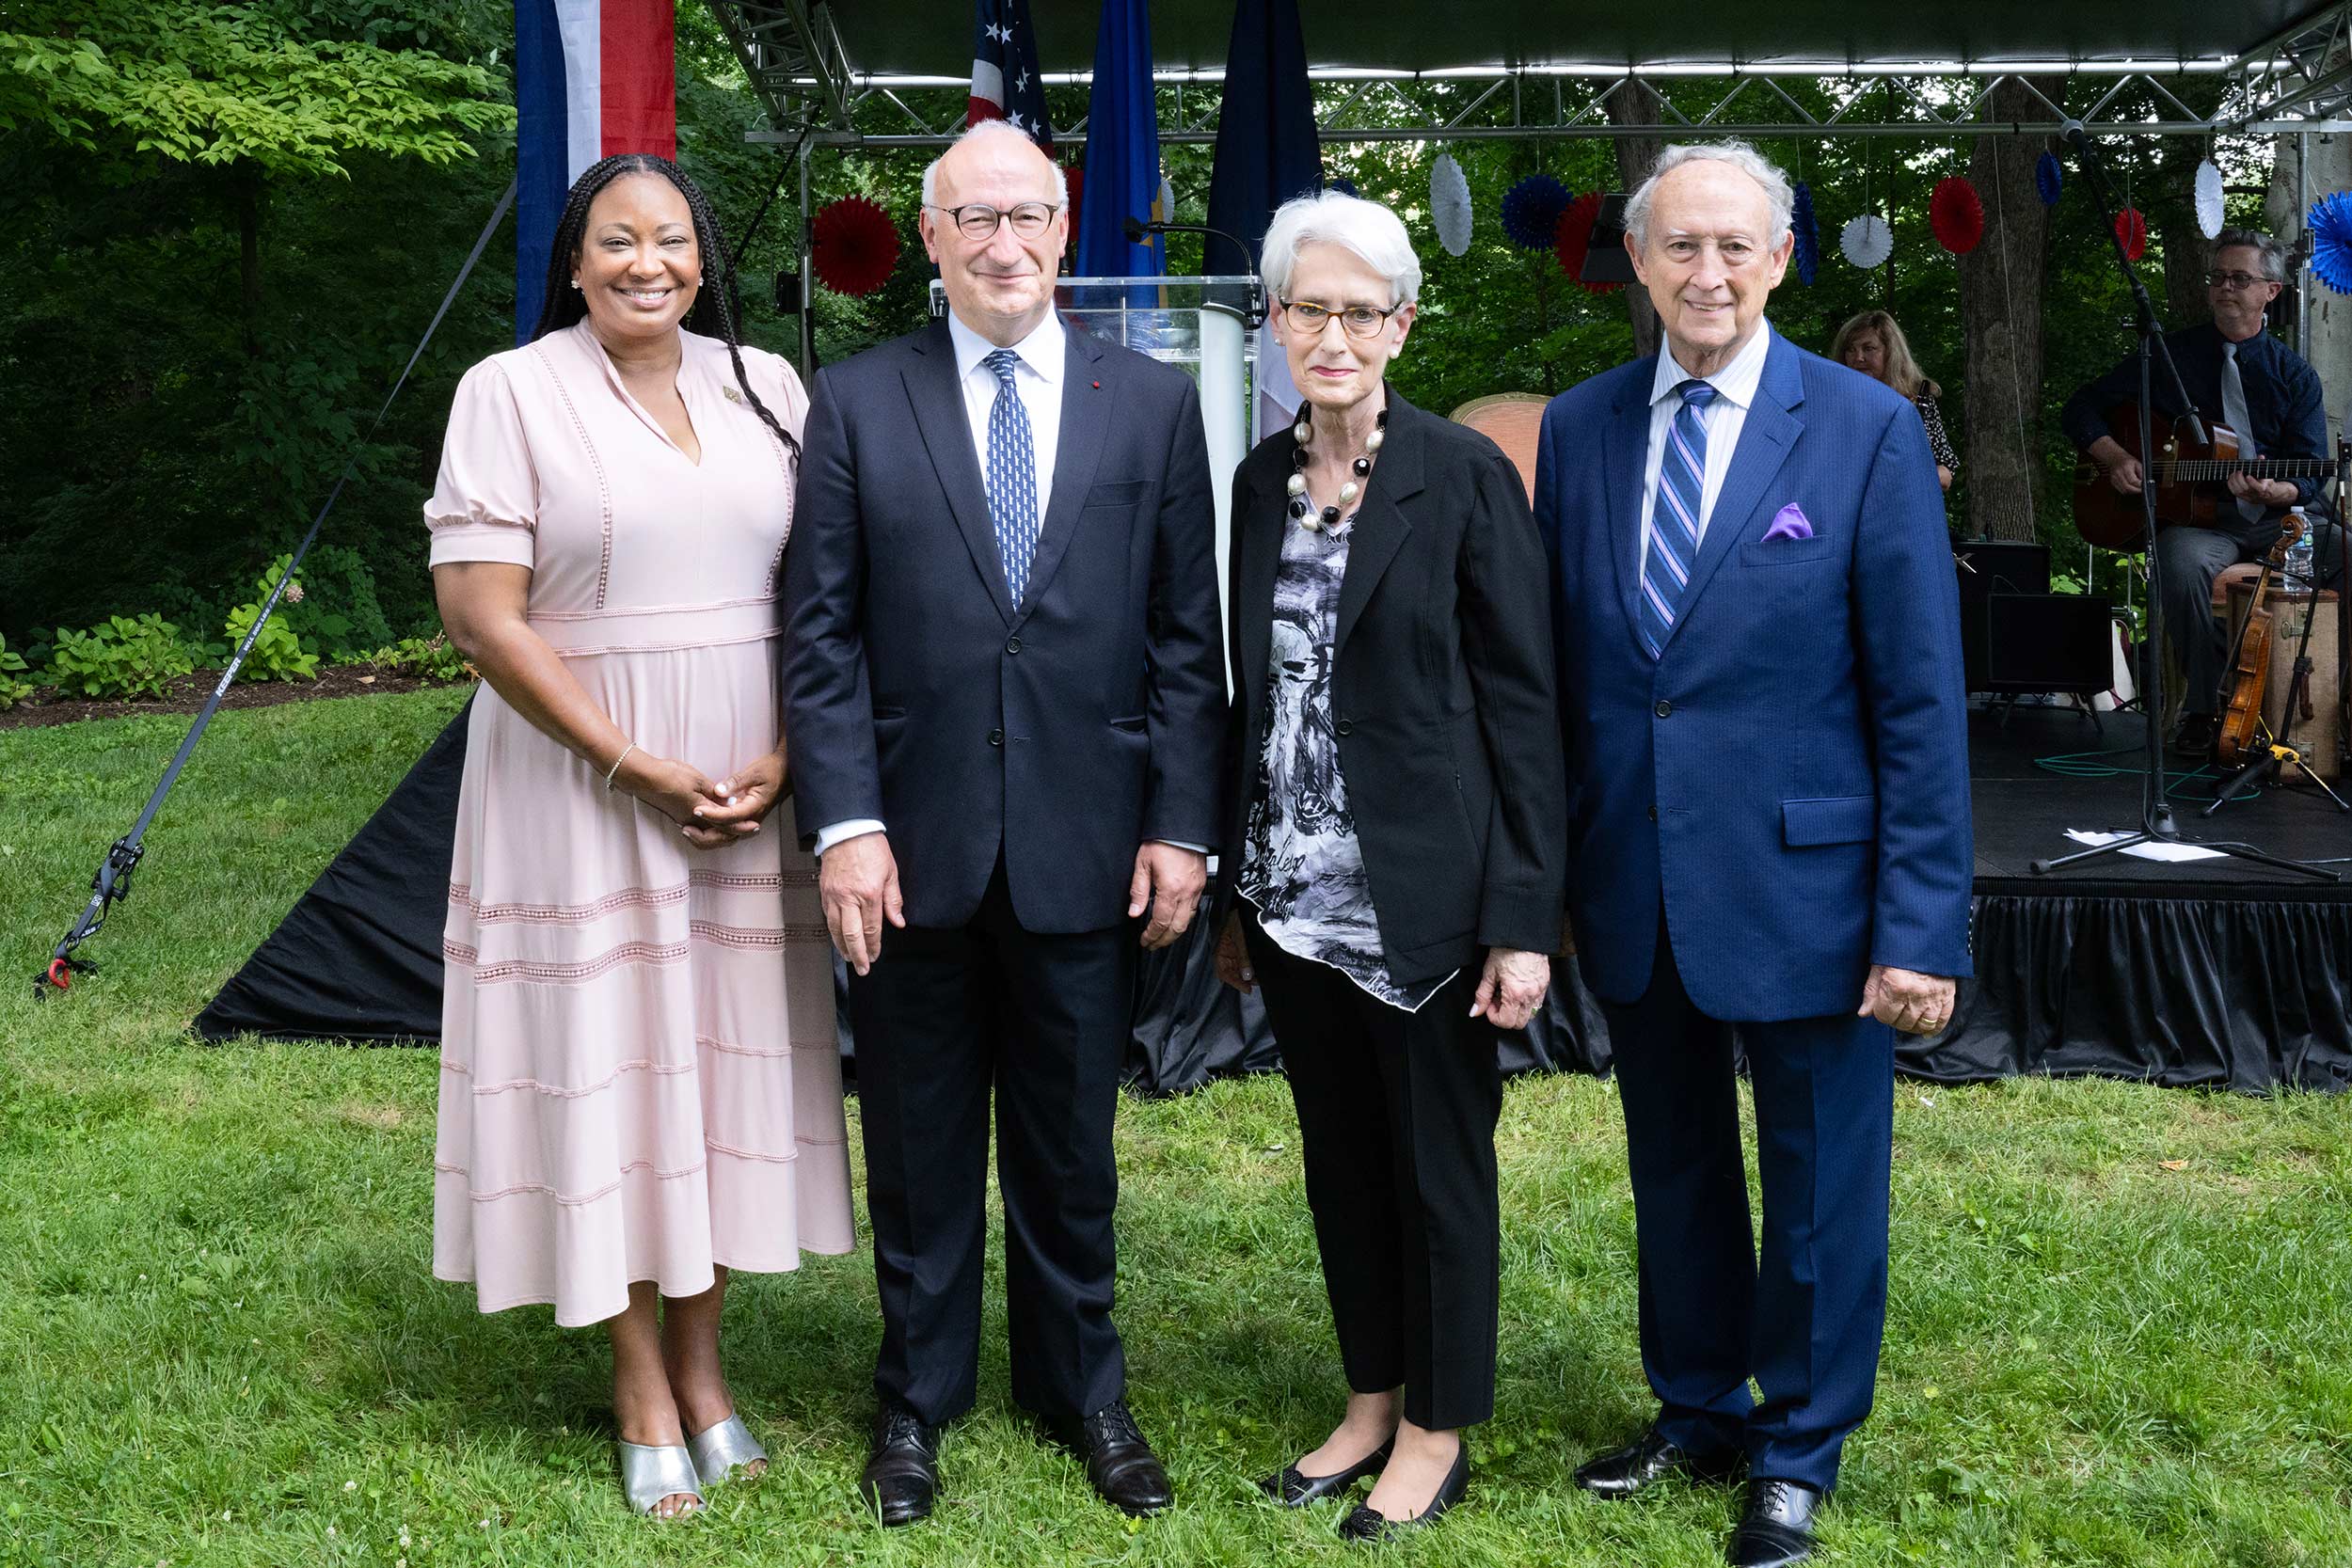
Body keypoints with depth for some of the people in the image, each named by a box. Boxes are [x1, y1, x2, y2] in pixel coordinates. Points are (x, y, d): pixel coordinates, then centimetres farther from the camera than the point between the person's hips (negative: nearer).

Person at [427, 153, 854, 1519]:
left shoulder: (763, 386, 8)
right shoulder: (512, 391, -3)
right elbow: (481, 611, -9)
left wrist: (784, 757, -8)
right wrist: (639, 770, -14)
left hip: (754, 785, 4)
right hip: (585, 780, -3)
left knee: (725, 1054, 9)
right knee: (608, 1059, 3)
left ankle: (701, 1359, 25)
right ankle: (642, 1392, 18)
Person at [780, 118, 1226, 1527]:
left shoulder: (1154, 403, 4)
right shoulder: (856, 403, 2)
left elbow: (1189, 638, 3)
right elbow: (823, 634, -1)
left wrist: (1183, 825, -3)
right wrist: (845, 822, -9)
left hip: (1086, 850, 0)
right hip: (915, 846, 0)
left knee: (1072, 1142, 13)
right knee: (920, 1142, 13)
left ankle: (1084, 1388, 33)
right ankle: (919, 1397, 31)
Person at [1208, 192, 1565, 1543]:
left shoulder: (1465, 474, -8)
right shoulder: (1264, 481, 8)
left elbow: (1524, 702, -9)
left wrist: (1525, 919, -14)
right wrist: (1240, 893, 13)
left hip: (1423, 895, -5)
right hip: (1299, 894, 5)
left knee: (1441, 1165, 8)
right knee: (1340, 1159, 15)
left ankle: (1439, 1433, 24)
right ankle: (1372, 1404, 32)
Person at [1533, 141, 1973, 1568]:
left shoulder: (1868, 430, -8)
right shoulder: (1577, 429, 2)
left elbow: (1922, 698, -10)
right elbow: (1555, 669, 6)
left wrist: (1923, 922, -13)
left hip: (1801, 884, -3)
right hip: (1633, 889, 4)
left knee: (1819, 1185, 12)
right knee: (1675, 1170, 19)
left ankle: (1799, 1453, 33)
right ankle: (1697, 1411, 40)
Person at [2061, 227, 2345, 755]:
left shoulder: (2294, 375, 9)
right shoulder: (2170, 355, 7)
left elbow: (2311, 475, 1)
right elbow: (2081, 408, 8)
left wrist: (2274, 491, -22)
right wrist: (2114, 457, -10)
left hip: (2276, 517, 2)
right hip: (2195, 518, -2)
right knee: (2182, 565, -37)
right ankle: (2202, 710, -22)